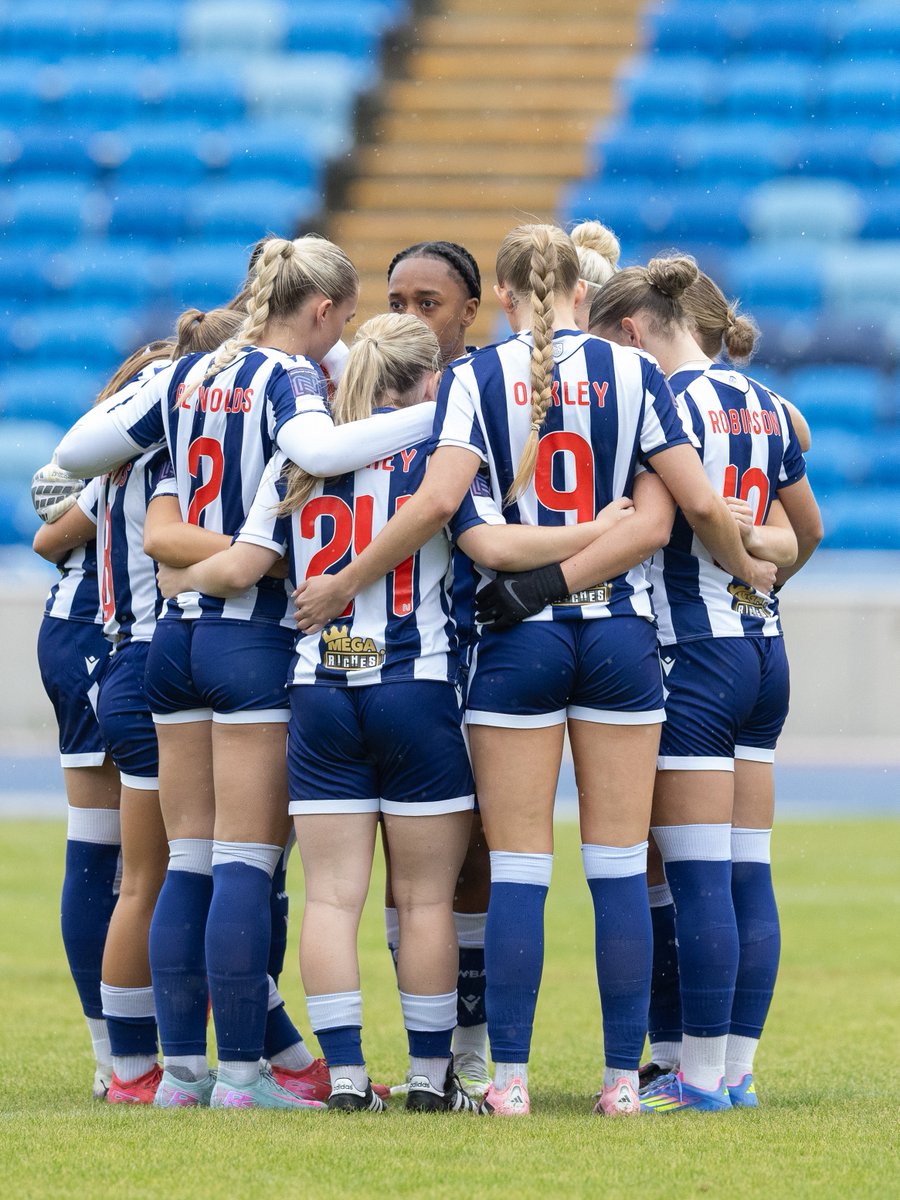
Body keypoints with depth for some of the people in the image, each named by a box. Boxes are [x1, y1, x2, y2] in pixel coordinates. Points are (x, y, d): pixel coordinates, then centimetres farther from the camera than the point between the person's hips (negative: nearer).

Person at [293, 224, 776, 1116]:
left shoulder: (475, 379, -3)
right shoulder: (631, 374, 0)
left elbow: (437, 503, -15)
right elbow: (698, 506, -3)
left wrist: (342, 585, -7)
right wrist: (747, 568, 17)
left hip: (516, 642, -1)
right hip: (619, 636, 1)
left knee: (517, 870, 2)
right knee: (620, 868, 4)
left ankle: (509, 1075, -1)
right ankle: (623, 1075, 4)